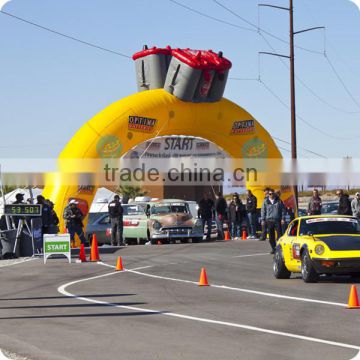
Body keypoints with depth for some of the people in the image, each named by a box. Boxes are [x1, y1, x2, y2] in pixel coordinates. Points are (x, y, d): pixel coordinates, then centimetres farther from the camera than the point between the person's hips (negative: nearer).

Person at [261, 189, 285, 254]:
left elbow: (283, 210, 7)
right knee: (271, 236, 4)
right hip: (269, 220, 1)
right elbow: (263, 211, 9)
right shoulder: (266, 201, 7)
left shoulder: (278, 201, 5)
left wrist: (283, 218, 0)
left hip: (277, 220, -1)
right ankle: (273, 248, 12)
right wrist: (263, 220, 3)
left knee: (279, 234, -4)